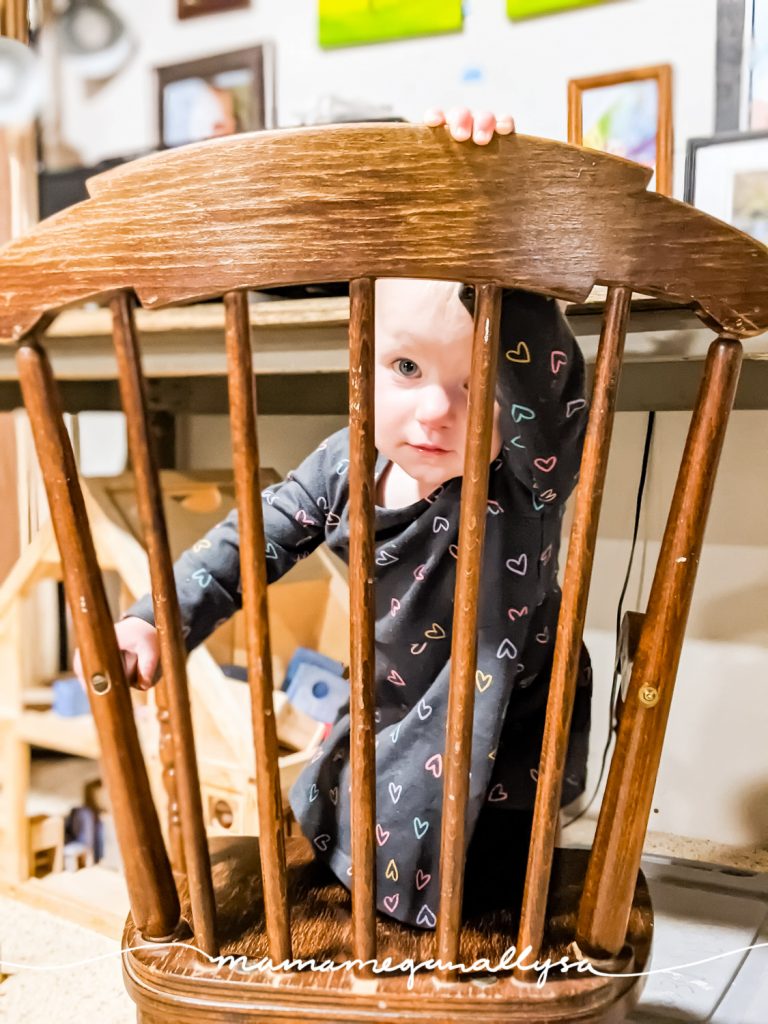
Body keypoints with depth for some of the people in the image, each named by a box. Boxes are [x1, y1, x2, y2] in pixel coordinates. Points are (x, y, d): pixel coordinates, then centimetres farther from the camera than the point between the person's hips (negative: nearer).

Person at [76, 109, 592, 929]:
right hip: (384, 732, 6)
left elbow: (547, 381, -51)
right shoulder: (347, 465, -14)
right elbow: (256, 539, -3)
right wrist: (154, 619, -9)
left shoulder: (530, 481, -30)